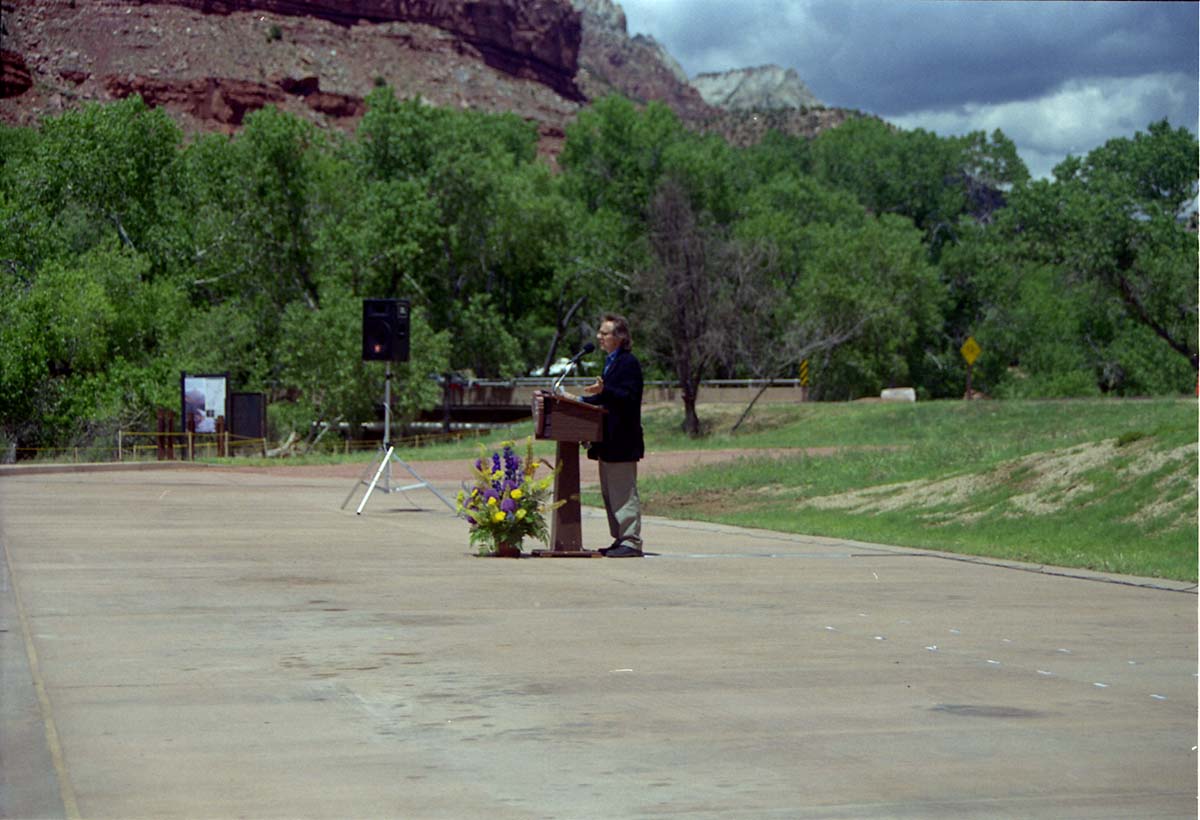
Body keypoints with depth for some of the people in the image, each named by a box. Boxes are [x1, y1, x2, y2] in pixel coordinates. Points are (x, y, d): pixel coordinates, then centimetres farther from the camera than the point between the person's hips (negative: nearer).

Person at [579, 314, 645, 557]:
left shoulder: (629, 363, -12)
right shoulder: (611, 362, 18)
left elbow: (629, 397, -22)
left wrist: (603, 391, -33)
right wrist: (586, 399, 23)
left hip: (622, 441, -10)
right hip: (609, 441, 10)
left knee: (624, 493, -8)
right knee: (610, 494, 13)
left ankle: (631, 542, -4)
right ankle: (620, 539, 19)